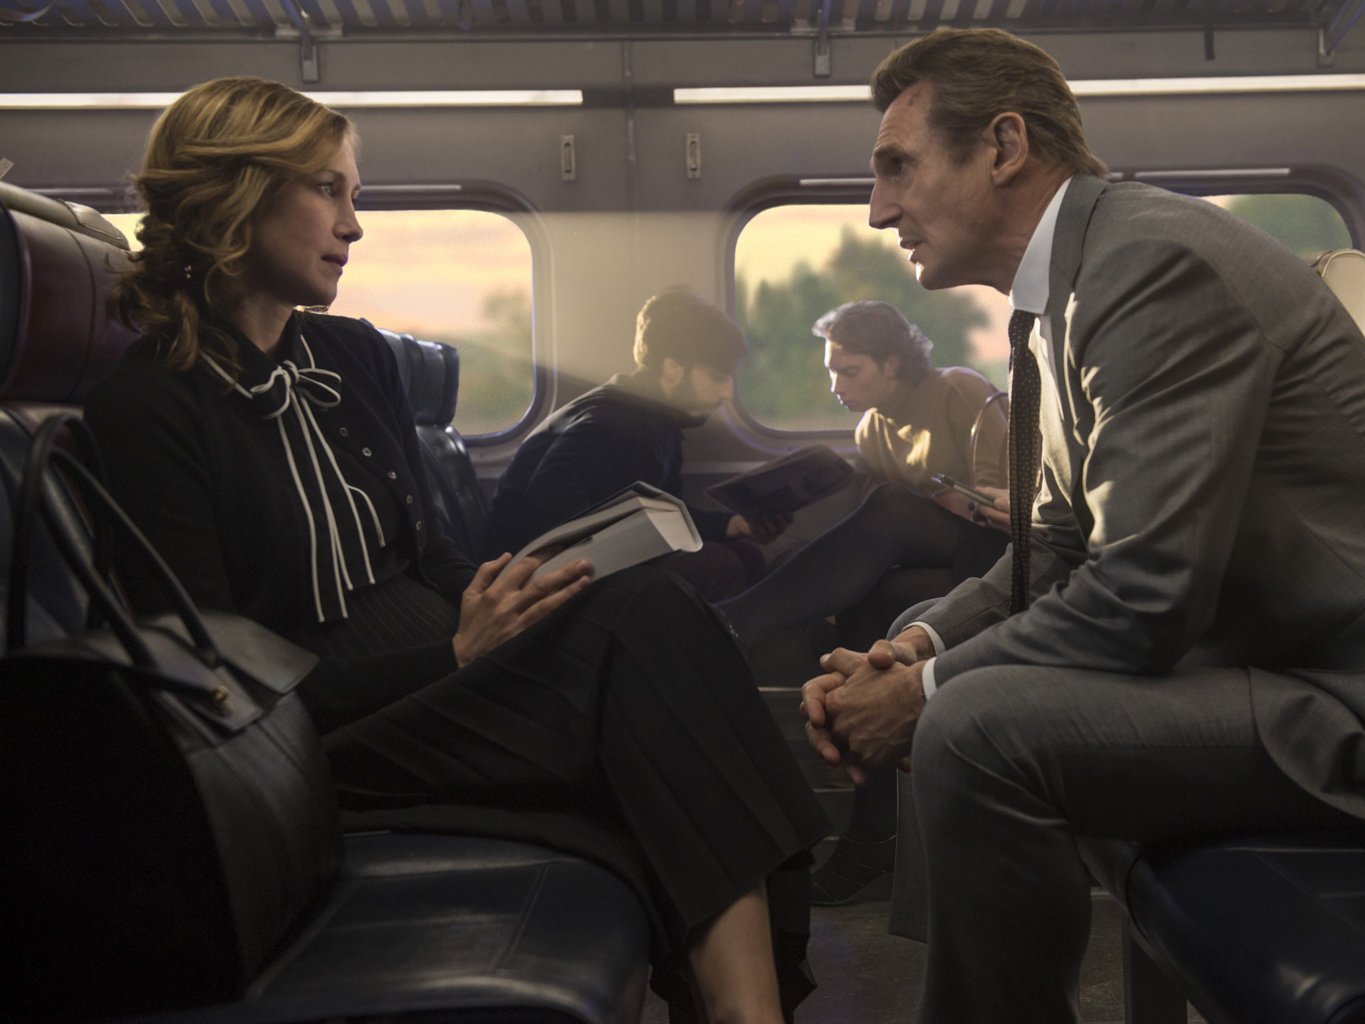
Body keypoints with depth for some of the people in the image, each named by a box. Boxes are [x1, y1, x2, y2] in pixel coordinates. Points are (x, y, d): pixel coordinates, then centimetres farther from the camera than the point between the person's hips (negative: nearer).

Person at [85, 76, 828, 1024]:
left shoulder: (356, 355, 16)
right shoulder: (143, 411, -6)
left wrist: (505, 604, -6)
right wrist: (458, 654, -18)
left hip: (450, 682, 7)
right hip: (329, 755, -6)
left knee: (654, 610, -24)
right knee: (646, 623, -26)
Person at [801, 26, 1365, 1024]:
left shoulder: (1157, 262, -20)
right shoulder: (1072, 286, 10)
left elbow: (1143, 594, -26)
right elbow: (1057, 549, 14)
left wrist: (923, 691, -14)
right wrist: (918, 644, -2)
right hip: (1234, 649, 10)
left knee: (980, 726, -26)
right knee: (958, 689, 12)